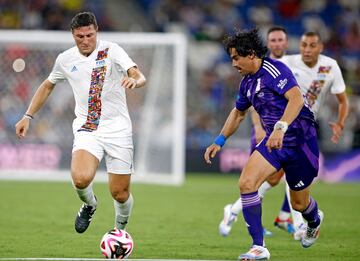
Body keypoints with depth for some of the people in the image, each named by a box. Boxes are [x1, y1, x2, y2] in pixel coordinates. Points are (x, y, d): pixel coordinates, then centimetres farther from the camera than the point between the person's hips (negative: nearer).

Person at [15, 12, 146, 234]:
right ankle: (90, 205, 10)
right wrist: (28, 116, 17)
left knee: (120, 194, -1)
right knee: (81, 179, -26)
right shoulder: (66, 59, 4)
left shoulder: (111, 51, -7)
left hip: (118, 129, -1)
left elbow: (140, 76, -20)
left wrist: (135, 80, -44)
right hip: (86, 130, 1)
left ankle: (121, 228, 33)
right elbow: (48, 86, 22)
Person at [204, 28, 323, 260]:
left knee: (299, 202, 8)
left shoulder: (274, 69, -18)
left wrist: (280, 128, -43)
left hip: (300, 140, -7)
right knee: (246, 183, -16)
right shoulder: (247, 83, 8)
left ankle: (315, 220, 47)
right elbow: (238, 113, 25)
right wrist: (220, 141, 20)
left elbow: (296, 97, -31)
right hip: (274, 142, 7)